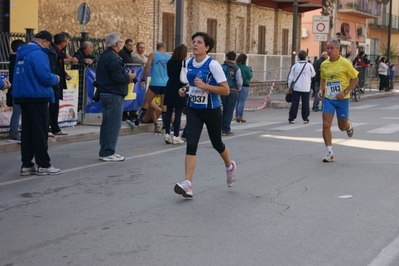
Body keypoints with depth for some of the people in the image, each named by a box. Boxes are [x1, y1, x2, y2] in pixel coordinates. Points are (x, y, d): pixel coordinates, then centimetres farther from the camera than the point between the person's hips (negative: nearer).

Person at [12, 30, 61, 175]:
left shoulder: (22, 53, 14)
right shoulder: (38, 54, -15)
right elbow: (45, 76, -22)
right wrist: (55, 78, -1)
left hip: (23, 96, 9)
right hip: (37, 97, -9)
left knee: (27, 131, 10)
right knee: (40, 131, -3)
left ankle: (26, 165, 13)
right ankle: (43, 165, 2)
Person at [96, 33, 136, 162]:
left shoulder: (103, 56, 15)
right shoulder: (113, 58, -17)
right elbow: (117, 77, -25)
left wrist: (126, 77, 13)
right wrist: (128, 77, -5)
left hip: (104, 92, 10)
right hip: (114, 95, -10)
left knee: (106, 123, 14)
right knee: (114, 124, -5)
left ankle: (104, 151, 19)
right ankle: (108, 153, -3)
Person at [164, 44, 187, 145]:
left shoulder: (170, 62, 5)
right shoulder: (184, 63, -11)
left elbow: (169, 74, 13)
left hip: (170, 88, 5)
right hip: (180, 89, -5)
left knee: (169, 112, 9)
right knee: (178, 113, -1)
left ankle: (167, 134, 10)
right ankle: (176, 136, -1)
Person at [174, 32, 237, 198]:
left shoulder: (213, 65, -16)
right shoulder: (189, 63, 3)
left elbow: (226, 90, -18)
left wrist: (204, 86, -27)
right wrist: (186, 90, 3)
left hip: (211, 110, -4)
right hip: (193, 110, 4)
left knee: (216, 143, 14)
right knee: (191, 145, -11)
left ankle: (230, 166, 47)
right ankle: (187, 184, -17)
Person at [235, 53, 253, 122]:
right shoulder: (246, 68, -12)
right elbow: (250, 76, -3)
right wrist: (250, 71, 14)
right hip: (244, 86, -5)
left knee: (237, 101, 11)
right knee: (242, 101, -3)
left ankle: (237, 116, 13)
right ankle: (240, 116, -4)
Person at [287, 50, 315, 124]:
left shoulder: (295, 66, -2)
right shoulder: (309, 66, -4)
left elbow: (290, 78, 1)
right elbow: (313, 74, 12)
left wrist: (289, 87, 8)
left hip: (296, 88, 1)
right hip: (306, 88, -1)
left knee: (294, 103, 5)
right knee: (305, 103, 6)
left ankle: (291, 118, 4)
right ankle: (305, 118, 7)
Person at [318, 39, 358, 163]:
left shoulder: (345, 63, -10)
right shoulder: (324, 65, 3)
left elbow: (355, 79, -4)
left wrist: (345, 92, -15)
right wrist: (321, 90, 0)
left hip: (342, 99, -3)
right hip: (328, 98, 3)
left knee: (342, 126, 8)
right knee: (326, 125, -10)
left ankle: (349, 125, 47)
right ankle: (330, 153, -2)